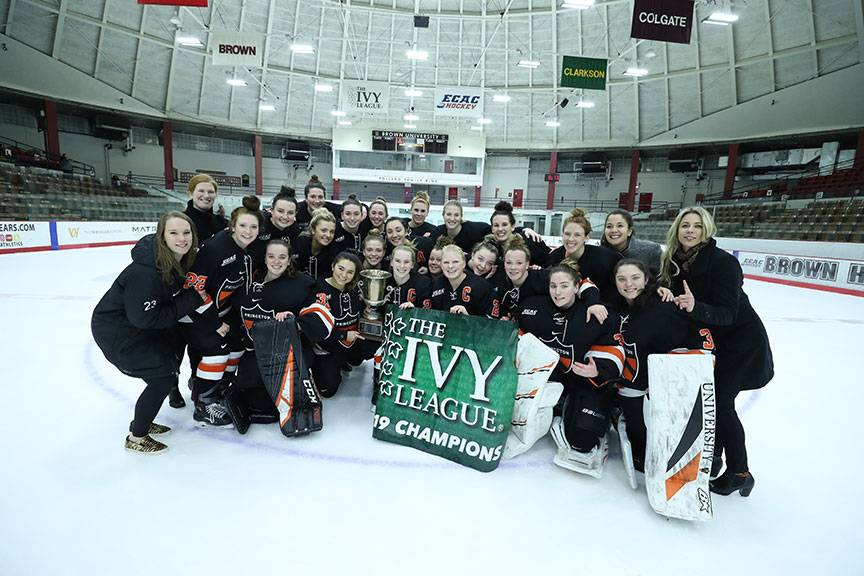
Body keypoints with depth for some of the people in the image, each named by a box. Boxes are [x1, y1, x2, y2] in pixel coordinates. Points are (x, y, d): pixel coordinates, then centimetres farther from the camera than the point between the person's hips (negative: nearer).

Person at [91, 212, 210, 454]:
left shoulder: (183, 260, -8)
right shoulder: (145, 272, -33)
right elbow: (145, 318, -29)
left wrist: (199, 298, -13)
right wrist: (191, 300, -28)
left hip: (138, 324, 9)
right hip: (115, 331, -8)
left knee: (171, 364, 14)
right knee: (163, 376, -9)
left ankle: (142, 422, 33)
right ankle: (136, 438, 11)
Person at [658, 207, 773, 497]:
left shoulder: (723, 262, -25)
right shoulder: (674, 261, -6)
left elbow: (726, 314, -28)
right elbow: (672, 297, -1)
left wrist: (695, 307, -47)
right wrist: (664, 293, -24)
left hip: (741, 340, -6)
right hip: (709, 339, 6)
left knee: (719, 401, -8)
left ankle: (739, 473, 9)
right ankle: (713, 455, 27)